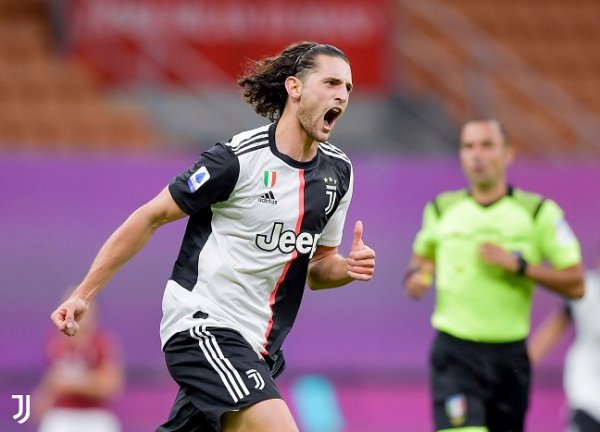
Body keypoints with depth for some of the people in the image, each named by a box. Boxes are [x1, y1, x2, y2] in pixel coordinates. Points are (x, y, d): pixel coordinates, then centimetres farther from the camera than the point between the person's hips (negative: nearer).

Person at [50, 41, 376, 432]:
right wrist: (84, 294, -6)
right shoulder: (238, 158, -14)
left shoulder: (339, 171, 7)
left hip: (258, 343, 8)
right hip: (203, 327, -8)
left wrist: (348, 267, -6)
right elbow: (151, 218, -6)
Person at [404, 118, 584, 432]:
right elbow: (422, 253, 26)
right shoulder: (441, 210, 5)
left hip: (510, 356, 1)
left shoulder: (539, 212, 0)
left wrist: (519, 264, -15)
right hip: (454, 355, -1)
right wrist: (417, 275, 3)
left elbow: (575, 285, -3)